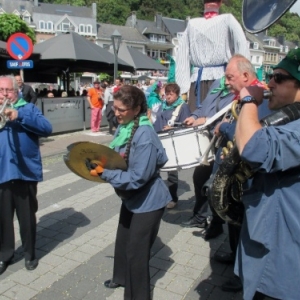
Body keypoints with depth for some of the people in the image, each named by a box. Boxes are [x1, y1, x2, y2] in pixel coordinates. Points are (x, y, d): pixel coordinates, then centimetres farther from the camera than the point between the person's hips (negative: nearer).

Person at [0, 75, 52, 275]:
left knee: (27, 217, 11)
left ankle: (30, 254, 29)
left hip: (25, 172, -2)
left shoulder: (28, 108, 2)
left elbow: (47, 128, -14)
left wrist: (19, 116, -25)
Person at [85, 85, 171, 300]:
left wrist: (104, 173, -26)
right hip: (131, 197, 9)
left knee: (136, 250, 6)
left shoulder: (144, 135, -29)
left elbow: (138, 177, -30)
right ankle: (122, 277, 53)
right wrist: (100, 163, -9)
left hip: (148, 200, -9)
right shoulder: (123, 127, -3)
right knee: (123, 240, 26)